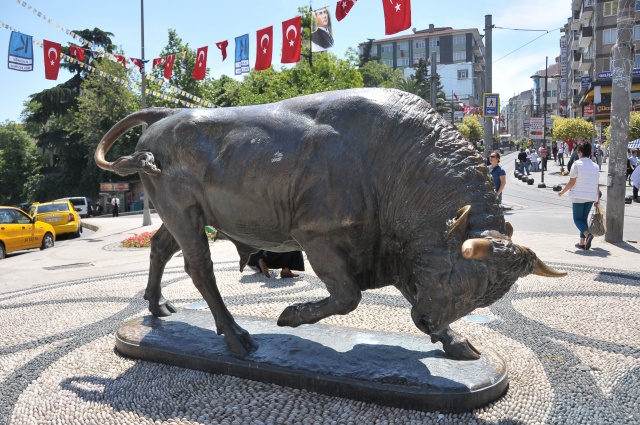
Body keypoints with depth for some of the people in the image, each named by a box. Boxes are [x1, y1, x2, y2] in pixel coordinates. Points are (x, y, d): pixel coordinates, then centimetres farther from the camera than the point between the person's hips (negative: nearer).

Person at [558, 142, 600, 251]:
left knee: (577, 219, 2)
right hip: (591, 197, 6)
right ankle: (582, 242, 16)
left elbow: (571, 182, -11)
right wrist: (598, 198, 17)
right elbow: (596, 185, 10)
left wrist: (562, 192, 2)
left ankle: (587, 234, -25)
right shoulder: (595, 166, 8)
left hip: (579, 196, -6)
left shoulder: (577, 164, -10)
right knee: (584, 218, 15)